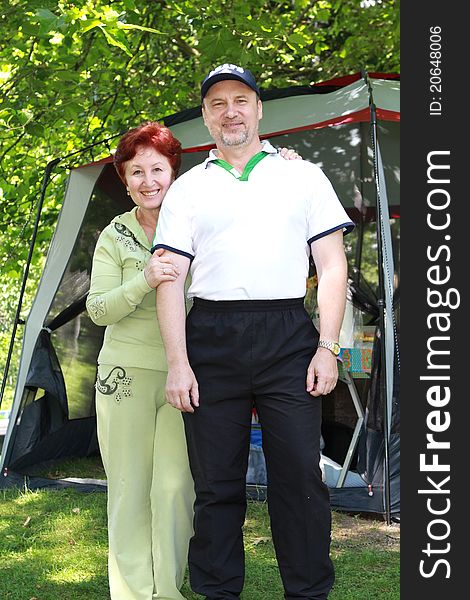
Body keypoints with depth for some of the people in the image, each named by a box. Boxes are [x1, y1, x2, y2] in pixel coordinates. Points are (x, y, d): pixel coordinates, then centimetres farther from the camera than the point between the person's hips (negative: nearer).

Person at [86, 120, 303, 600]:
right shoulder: (115, 236, 2)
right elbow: (97, 310, -4)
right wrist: (143, 281, -22)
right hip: (127, 374, 0)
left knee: (174, 487, -3)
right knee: (129, 488, 3)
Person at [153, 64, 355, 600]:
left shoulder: (302, 175, 11)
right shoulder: (187, 188, 11)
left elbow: (332, 265, 7)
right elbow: (171, 279, 5)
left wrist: (327, 347, -3)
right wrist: (177, 363, -5)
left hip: (287, 340, -1)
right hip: (211, 344, 1)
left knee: (299, 477, -2)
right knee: (216, 483, 5)